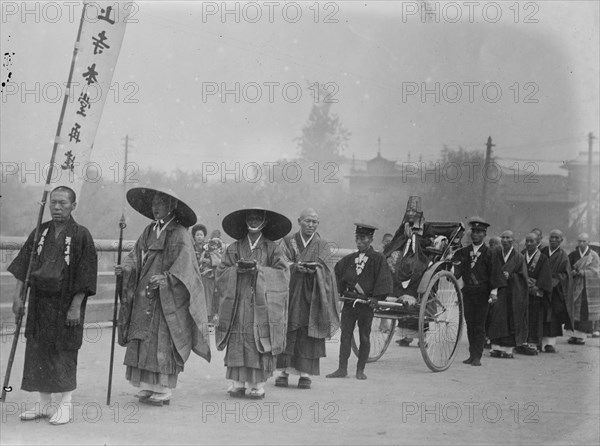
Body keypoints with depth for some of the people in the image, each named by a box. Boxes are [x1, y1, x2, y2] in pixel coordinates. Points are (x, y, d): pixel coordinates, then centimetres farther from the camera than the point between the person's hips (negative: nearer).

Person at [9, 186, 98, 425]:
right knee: (38, 351, 8)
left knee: (64, 353, 1)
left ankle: (66, 405, 14)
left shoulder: (81, 235, -9)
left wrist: (76, 307, -15)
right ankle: (44, 404, 20)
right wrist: (18, 295, 1)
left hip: (66, 304, -5)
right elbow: (23, 265, 9)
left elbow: (85, 273, -11)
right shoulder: (40, 232, 7)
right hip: (39, 302, 5)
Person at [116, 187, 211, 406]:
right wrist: (125, 268, -9)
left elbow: (184, 262, -16)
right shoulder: (149, 231, 15)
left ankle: (163, 390, 0)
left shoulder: (180, 234, -6)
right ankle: (147, 387, 12)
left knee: (162, 342, -6)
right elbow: (136, 255, 10)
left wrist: (167, 277, -30)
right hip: (144, 296, 7)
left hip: (167, 297, -7)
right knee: (142, 341, 5)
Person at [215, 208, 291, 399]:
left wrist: (259, 270, -12)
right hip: (238, 303, 2)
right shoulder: (234, 248, 13)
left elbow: (282, 273, -2)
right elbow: (221, 272, 8)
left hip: (262, 305, -2)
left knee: (260, 344, -6)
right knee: (237, 343, -3)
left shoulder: (272, 248, 7)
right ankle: (238, 382, 3)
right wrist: (237, 269, -10)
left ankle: (257, 384, -1)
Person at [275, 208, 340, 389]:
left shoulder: (322, 246, 9)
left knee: (308, 334, -2)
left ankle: (305, 374, 2)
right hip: (290, 293, 0)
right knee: (287, 332, -3)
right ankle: (284, 371, 2)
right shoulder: (288, 241, 9)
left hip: (311, 296, 0)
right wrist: (302, 267, -20)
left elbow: (319, 266, -5)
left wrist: (297, 265, -19)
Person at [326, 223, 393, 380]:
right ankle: (342, 368, 9)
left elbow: (383, 280, -10)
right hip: (349, 302, 4)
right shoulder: (349, 259, 9)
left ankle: (360, 370, 15)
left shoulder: (377, 258, -5)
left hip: (366, 303, -4)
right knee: (345, 336, 3)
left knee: (364, 338, 5)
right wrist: (341, 291, 6)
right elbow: (337, 272, 16)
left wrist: (376, 297, -17)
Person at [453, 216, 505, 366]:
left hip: (482, 292, -3)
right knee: (469, 324, 7)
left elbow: (494, 273, -3)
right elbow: (457, 269, 2)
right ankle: (472, 354, 15)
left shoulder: (489, 254, -1)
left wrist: (494, 291, -10)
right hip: (467, 291, 4)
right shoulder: (463, 252, 8)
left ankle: (477, 356, 0)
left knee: (479, 325, -2)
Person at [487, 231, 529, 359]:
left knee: (511, 321, -1)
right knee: (496, 318, -4)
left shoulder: (518, 257, 2)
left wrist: (510, 276, -17)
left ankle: (509, 348, 4)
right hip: (498, 293, 2)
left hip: (513, 294, -2)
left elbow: (523, 276, -2)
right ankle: (496, 347, 0)